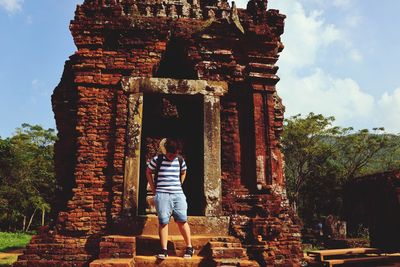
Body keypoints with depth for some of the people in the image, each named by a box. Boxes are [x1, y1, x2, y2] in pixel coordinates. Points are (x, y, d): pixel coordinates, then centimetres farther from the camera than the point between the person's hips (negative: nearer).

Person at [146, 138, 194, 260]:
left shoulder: (180, 160, 7)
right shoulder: (157, 159, -2)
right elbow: (148, 173, 11)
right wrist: (153, 188, 6)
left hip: (178, 194, 2)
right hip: (162, 195, -2)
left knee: (182, 220, 0)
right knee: (163, 222, -4)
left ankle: (189, 247, 10)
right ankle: (164, 250, 2)